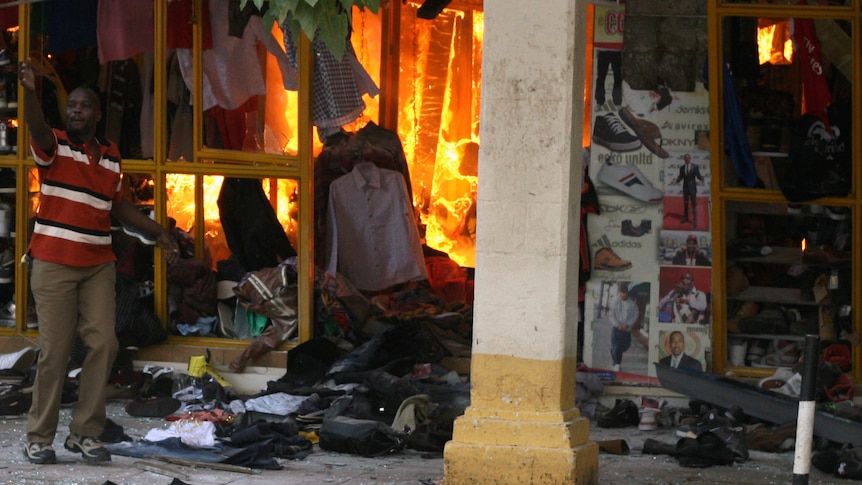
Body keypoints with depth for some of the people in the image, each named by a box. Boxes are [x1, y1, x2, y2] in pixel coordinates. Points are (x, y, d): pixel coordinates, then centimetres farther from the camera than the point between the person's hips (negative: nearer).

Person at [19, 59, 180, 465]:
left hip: (98, 265, 5)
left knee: (103, 344, -3)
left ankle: (85, 433, 7)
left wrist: (158, 233, 19)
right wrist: (30, 92, -47)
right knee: (55, 350, -7)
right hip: (54, 263, -5)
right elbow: (37, 130, -27)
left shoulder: (111, 155, 13)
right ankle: (39, 438, 2)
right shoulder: (54, 145, -4)